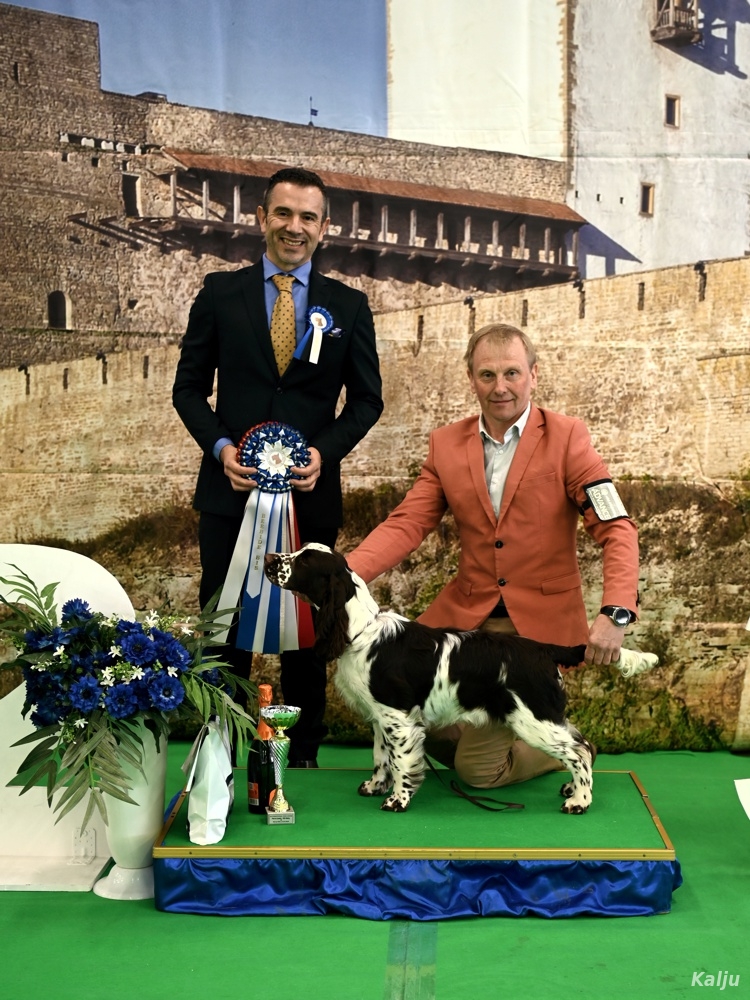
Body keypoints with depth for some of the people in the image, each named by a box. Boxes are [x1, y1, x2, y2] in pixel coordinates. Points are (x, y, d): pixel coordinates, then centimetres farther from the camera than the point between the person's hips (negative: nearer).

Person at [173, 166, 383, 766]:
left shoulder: (349, 306, 7)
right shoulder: (220, 293, 6)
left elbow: (367, 399, 8)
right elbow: (189, 386, 7)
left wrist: (325, 451, -9)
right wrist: (219, 446, -10)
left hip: (310, 492, 0)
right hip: (232, 490, 0)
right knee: (224, 628, 4)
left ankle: (303, 758, 22)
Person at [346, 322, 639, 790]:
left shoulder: (567, 436, -6)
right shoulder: (446, 444, 5)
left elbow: (616, 528, -12)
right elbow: (406, 524, -1)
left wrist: (615, 613, -28)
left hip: (539, 623, -4)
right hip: (464, 615, 5)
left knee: (479, 768, -7)